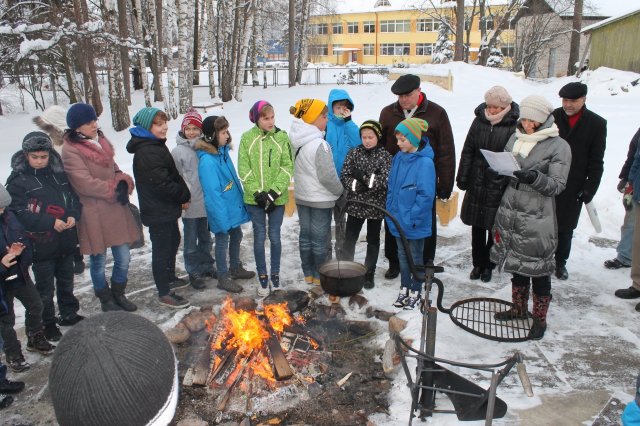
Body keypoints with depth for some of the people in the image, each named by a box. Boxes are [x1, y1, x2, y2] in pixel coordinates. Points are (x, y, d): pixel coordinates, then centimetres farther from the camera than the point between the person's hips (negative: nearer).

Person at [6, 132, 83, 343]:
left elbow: (73, 197, 9)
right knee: (45, 287, 9)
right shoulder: (17, 181, -10)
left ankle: (69, 313, 38)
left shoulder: (59, 173, 4)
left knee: (66, 281, 20)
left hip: (66, 240, 5)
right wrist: (51, 222, -25)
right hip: (41, 245, -4)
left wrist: (73, 215, -12)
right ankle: (48, 323, 26)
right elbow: (19, 213, -16)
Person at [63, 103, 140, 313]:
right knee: (99, 262, 9)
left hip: (116, 209, 6)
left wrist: (123, 183, -6)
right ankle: (106, 300, 29)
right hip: (93, 214, -6)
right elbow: (85, 184, -18)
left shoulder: (101, 140, 9)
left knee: (123, 258, 12)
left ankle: (118, 294, 33)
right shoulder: (71, 150, -12)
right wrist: (115, 189, -12)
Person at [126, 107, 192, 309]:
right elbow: (162, 183, -27)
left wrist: (183, 195, 3)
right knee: (162, 249, 0)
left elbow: (173, 175, 14)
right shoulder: (147, 152, -23)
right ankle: (164, 293, 14)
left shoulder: (156, 145, 11)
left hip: (167, 208, 11)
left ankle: (169, 278, 43)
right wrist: (183, 196, -12)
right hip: (157, 211, -11)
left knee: (173, 241, 24)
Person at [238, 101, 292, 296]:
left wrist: (274, 192, -14)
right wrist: (257, 192, -14)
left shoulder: (282, 137, -1)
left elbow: (287, 167, -5)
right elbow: (244, 170, -4)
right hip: (254, 198, 0)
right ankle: (262, 277, 21)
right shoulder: (247, 138, -2)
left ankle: (275, 274, 25)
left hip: (277, 198, 0)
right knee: (259, 237, 7)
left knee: (274, 237, 9)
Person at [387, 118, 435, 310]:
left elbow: (426, 195, -20)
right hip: (398, 221, 6)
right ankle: (404, 288, 33)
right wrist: (391, 213, 7)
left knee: (415, 257, 11)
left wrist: (412, 218, -20)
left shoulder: (425, 162, -18)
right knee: (402, 255, 18)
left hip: (416, 224, -6)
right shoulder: (398, 158, 3)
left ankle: (416, 291, 27)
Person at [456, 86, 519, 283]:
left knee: (494, 228, 9)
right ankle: (478, 263, 29)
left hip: (500, 186, -4)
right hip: (477, 183, 4)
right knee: (477, 226, 13)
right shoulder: (479, 121, 3)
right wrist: (462, 178, 6)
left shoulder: (514, 126, -10)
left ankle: (488, 265, 26)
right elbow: (467, 151, 7)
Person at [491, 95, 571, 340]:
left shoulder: (559, 146, -9)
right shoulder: (515, 138, 7)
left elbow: (557, 185, -12)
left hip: (537, 220, -5)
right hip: (511, 213, 6)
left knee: (538, 269, 5)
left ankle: (540, 319, 22)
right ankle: (519, 308, 36)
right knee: (516, 264, 18)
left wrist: (535, 178, -29)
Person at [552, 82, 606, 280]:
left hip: (573, 188, 0)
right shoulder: (552, 117, -1)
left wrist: (590, 188, -4)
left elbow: (596, 161, 1)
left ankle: (560, 262, 28)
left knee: (565, 228, 11)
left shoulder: (596, 124, 0)